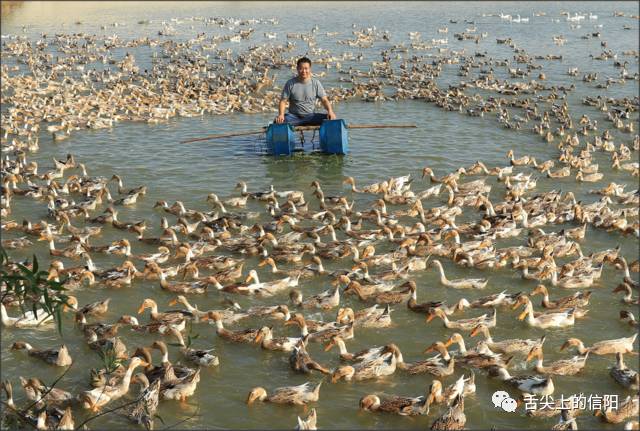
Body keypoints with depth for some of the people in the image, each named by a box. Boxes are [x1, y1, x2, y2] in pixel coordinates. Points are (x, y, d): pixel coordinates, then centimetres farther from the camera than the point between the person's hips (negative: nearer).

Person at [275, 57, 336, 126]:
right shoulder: (290, 83, -1)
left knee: (330, 118, -24)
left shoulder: (315, 83, 3)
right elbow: (283, 101, -2)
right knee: (278, 122, -32)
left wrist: (330, 111, -19)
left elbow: (324, 100, 1)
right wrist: (281, 115, -21)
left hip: (310, 116, 2)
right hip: (294, 116, -1)